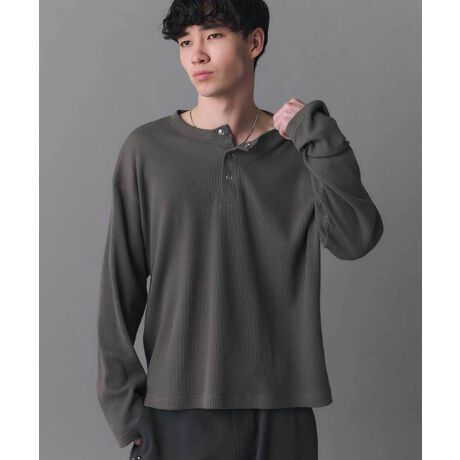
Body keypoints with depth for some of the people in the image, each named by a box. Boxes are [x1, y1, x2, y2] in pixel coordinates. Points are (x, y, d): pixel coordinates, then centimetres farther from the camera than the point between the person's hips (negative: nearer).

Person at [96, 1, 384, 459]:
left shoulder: (300, 148, 3)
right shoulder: (147, 149, -1)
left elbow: (355, 239, -11)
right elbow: (121, 285, 0)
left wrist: (316, 132, -11)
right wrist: (124, 405, -3)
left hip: (280, 408, 2)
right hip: (177, 408, -1)